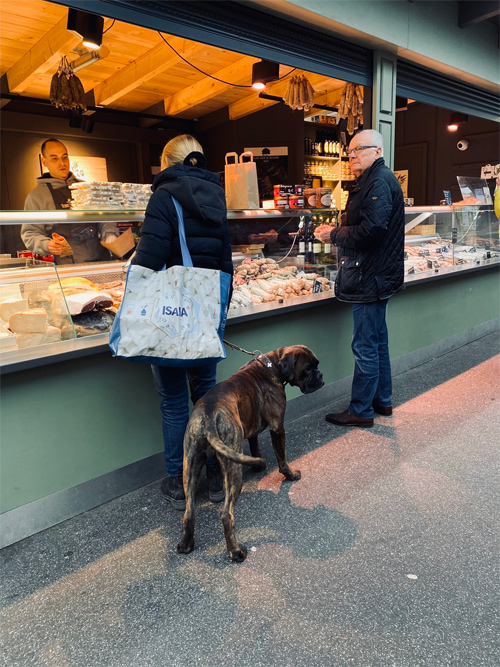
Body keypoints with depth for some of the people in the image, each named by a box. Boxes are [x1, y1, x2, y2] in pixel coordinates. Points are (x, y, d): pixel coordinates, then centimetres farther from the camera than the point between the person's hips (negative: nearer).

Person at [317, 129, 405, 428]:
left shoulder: (380, 181, -15)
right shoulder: (376, 179, 19)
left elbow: (371, 230, -25)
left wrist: (334, 235, -13)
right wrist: (338, 232, 5)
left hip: (370, 279, -11)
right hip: (376, 275, 11)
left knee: (365, 347, -3)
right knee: (378, 342, 17)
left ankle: (361, 410, 8)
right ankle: (382, 400, 30)